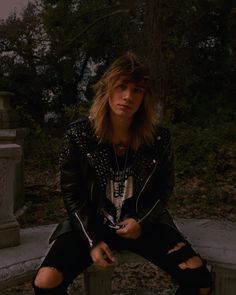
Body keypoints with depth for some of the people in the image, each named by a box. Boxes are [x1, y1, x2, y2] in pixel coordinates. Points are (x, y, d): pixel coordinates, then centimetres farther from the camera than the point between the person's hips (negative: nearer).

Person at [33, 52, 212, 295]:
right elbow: (71, 194, -5)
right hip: (90, 224, 0)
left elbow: (164, 189, 4)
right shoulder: (78, 134, -12)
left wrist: (142, 222, -12)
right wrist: (93, 240, -13)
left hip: (144, 222, 1)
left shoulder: (159, 138, -10)